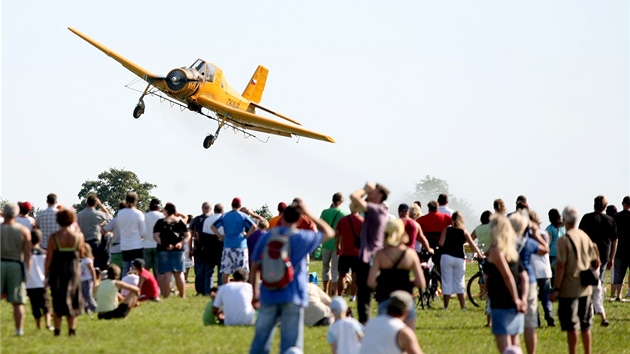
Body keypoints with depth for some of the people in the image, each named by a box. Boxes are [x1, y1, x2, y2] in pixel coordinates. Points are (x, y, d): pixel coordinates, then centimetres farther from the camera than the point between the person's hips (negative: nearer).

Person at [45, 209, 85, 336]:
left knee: (57, 300, 8)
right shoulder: (78, 235, -6)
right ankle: (72, 329, 6)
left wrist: (46, 273, 3)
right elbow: (81, 253, 7)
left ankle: (57, 329, 6)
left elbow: (49, 257, -9)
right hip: (74, 270, 1)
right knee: (72, 300, 11)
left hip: (57, 270, -1)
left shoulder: (54, 237, -10)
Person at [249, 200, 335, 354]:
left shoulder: (266, 237, 2)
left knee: (261, 338, 11)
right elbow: (329, 233, 10)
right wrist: (308, 214, 7)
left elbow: (255, 268, 2)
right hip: (293, 298, -2)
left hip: (268, 296, 3)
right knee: (290, 341, -1)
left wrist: (255, 294, 11)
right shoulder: (301, 237, -4)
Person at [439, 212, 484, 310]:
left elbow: (441, 243, -7)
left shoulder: (446, 230, 1)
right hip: (459, 258, 1)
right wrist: (480, 255, 11)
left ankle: (446, 306, 4)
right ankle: (463, 306, 3)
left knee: (446, 282, 4)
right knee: (460, 283, 7)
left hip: (446, 257, -1)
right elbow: (472, 245, 3)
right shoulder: (464, 232, 5)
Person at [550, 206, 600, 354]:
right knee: (585, 327, 13)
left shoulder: (564, 240, -14)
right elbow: (596, 261, 10)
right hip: (585, 288, 6)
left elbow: (561, 266, -16)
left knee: (571, 327, 0)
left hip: (569, 290, -6)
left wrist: (556, 289, -11)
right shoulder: (585, 237, 3)